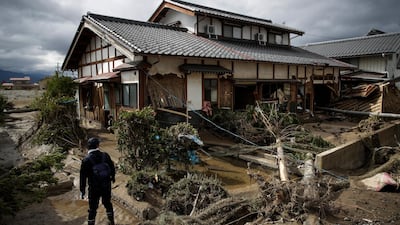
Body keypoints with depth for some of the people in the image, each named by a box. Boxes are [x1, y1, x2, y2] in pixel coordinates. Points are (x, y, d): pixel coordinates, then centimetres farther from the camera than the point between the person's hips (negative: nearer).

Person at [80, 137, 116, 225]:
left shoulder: (86, 160, -17)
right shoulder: (105, 155, -9)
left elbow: (83, 176, -11)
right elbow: (112, 167, 4)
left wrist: (82, 190, 0)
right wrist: (113, 177, 23)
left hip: (94, 188, -3)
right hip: (106, 186, 3)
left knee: (92, 208, 12)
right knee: (107, 203, 23)